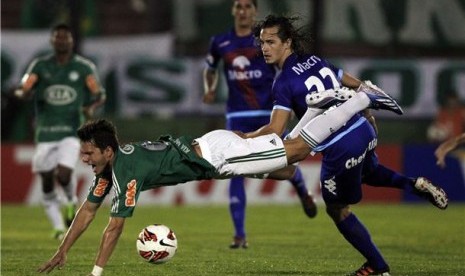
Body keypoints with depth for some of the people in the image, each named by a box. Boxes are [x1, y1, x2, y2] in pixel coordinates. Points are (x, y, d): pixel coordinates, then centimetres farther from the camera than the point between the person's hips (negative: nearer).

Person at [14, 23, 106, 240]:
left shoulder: (83, 67, 2)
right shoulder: (40, 65, 4)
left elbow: (99, 94, -1)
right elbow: (23, 90, -1)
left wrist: (92, 106, -24)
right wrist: (24, 92, -27)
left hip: (71, 131, -2)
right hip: (45, 132, 2)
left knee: (63, 176, -19)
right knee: (47, 183, 5)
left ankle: (72, 201, 15)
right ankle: (58, 228, 23)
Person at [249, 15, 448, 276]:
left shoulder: (284, 82, -13)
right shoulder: (315, 60, 8)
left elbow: (275, 130, -18)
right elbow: (356, 85, 18)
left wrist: (245, 138, -5)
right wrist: (368, 114, 30)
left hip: (341, 149, -8)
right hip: (364, 131, 8)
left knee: (338, 210, 14)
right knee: (368, 172, 41)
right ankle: (415, 184, 18)